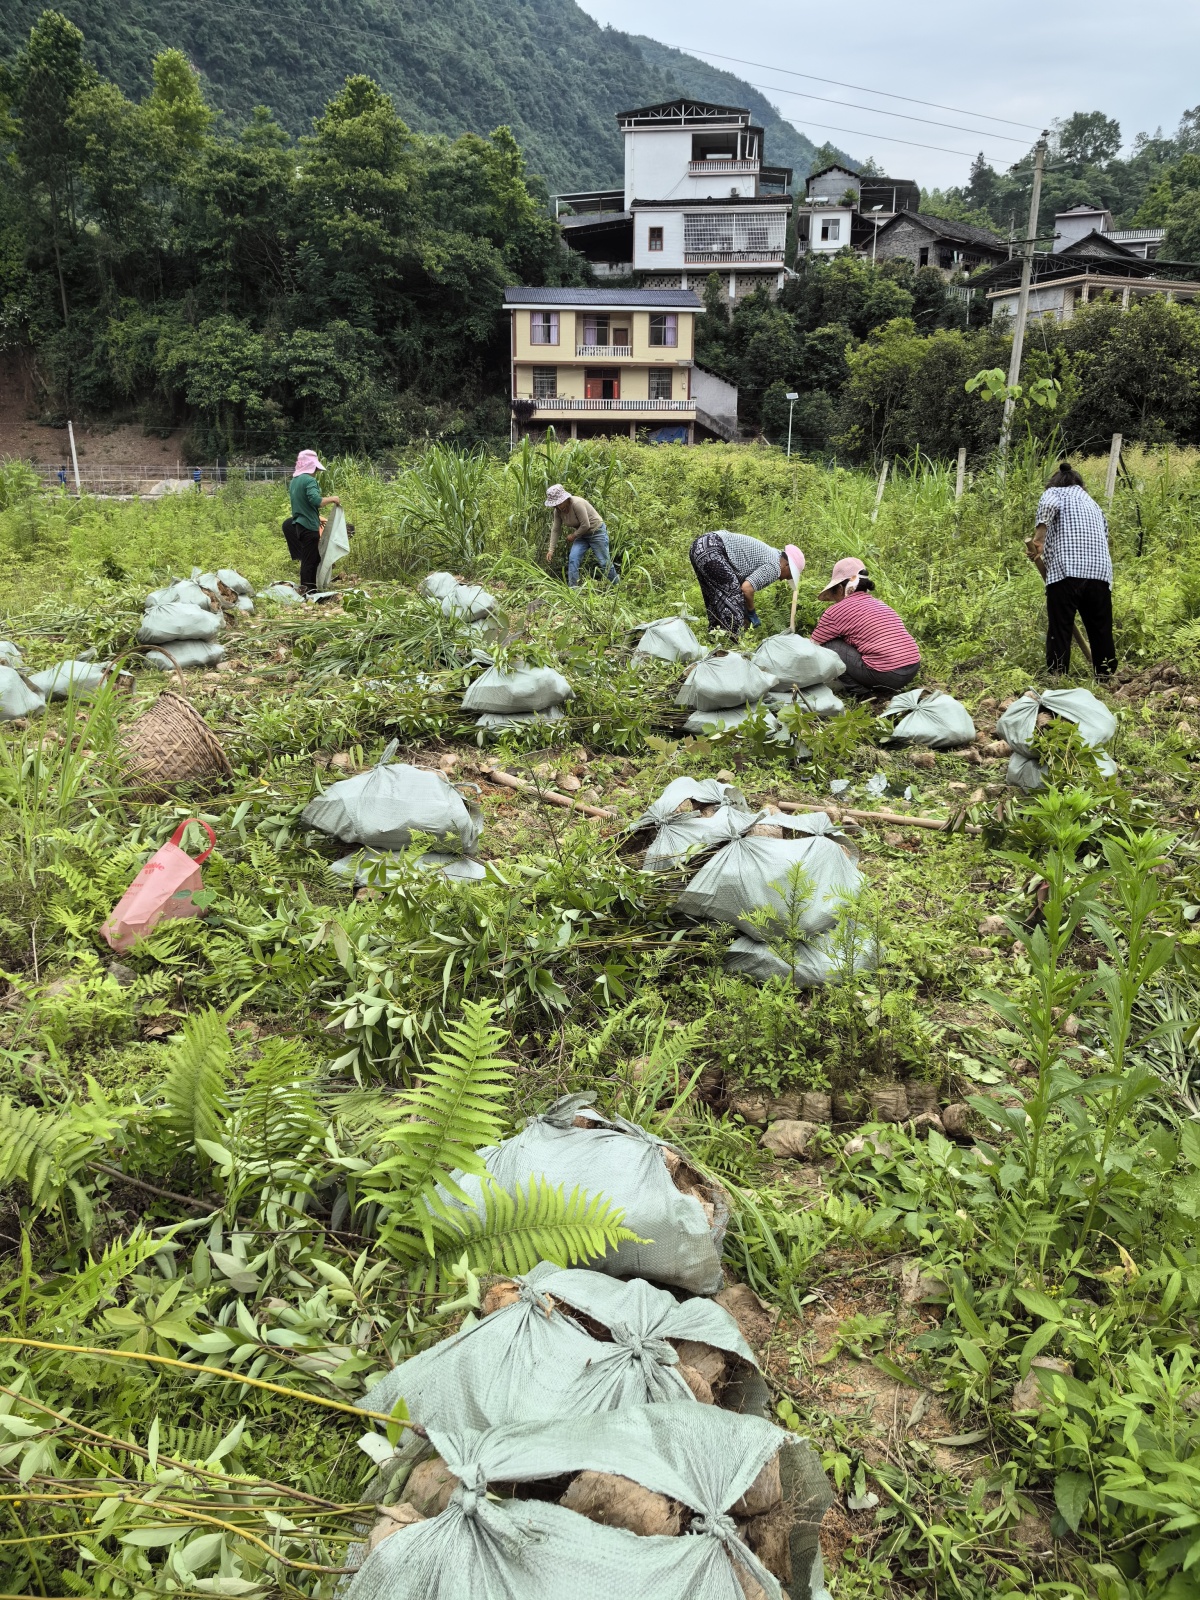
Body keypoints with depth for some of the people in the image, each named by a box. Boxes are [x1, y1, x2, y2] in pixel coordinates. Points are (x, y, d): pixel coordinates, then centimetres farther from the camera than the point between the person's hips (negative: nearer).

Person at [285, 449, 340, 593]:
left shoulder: (294, 481, 14)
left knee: (307, 558, 15)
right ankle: (307, 592, -1)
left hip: (298, 524, 9)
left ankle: (307, 590, 18)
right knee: (310, 560, -3)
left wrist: (317, 517, 27)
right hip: (309, 526, -9)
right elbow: (315, 501, -28)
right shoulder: (309, 480, -14)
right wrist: (332, 499, -13)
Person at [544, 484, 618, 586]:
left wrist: (573, 535, -15)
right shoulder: (558, 511, -6)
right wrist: (551, 550, -7)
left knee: (604, 562, -1)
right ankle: (573, 588, -10)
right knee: (572, 558, -11)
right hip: (582, 535, 7)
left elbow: (586, 525, -28)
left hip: (596, 531, -7)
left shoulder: (577, 504, -29)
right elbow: (555, 530, -3)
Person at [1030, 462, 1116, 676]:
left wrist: (1039, 534, -5)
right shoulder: (1092, 504, 31)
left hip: (1066, 572, -5)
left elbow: (1049, 504, -12)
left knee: (1059, 633, -3)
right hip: (1100, 574, 5)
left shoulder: (1054, 492, 14)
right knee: (1102, 634, 10)